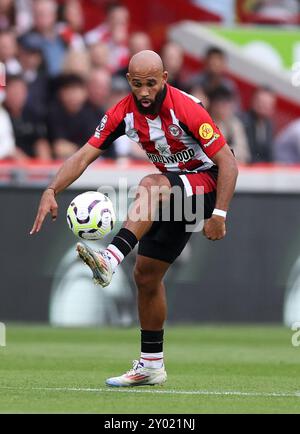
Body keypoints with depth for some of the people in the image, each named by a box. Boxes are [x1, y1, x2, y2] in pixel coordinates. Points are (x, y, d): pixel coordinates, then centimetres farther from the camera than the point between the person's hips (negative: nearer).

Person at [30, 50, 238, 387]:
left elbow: (227, 160, -21)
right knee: (146, 274, 7)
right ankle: (151, 366, 18)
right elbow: (84, 156, -10)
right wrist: (51, 191, -25)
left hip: (206, 183, -7)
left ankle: (110, 259, -54)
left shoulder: (186, 109, -23)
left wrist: (219, 214, -28)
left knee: (149, 185, -37)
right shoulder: (124, 113, -7)